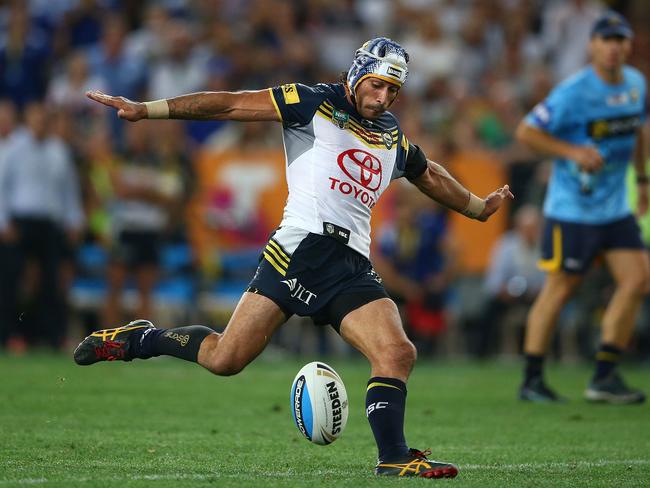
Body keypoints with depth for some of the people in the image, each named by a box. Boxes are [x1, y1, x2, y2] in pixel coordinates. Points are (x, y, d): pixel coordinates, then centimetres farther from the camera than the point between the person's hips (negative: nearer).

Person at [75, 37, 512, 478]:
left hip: (354, 268, 5)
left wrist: (480, 207, 53)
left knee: (398, 354, -15)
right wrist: (147, 110, -8)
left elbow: (431, 176, 41)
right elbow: (234, 105, -3)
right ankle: (140, 340, 14)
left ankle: (393, 459, -7)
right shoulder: (314, 104, 2)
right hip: (300, 248, -5)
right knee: (225, 359, -9)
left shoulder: (395, 139, 20)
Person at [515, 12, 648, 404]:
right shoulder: (573, 92, -16)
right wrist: (573, 151, -22)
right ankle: (532, 380, 8)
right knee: (560, 289, -2)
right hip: (572, 208, -7)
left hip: (616, 206, 7)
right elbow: (526, 132, -13)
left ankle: (605, 377, 3)